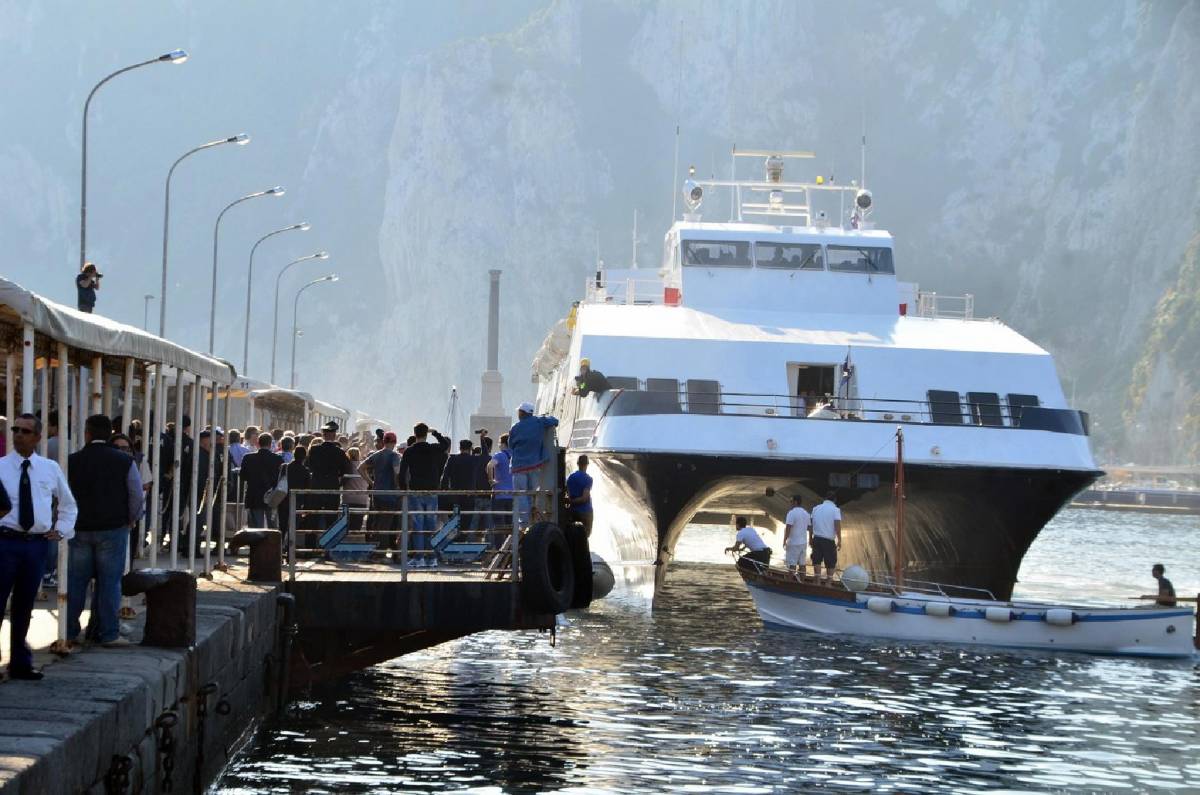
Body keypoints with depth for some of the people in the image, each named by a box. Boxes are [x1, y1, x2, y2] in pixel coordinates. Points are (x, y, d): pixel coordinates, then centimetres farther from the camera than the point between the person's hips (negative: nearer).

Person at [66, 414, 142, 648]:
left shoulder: (71, 462, -1)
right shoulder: (125, 462, -4)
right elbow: (136, 495, -3)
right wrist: (131, 519, 12)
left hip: (79, 529, 2)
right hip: (113, 528, -2)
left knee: (76, 581, 9)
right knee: (109, 582, 2)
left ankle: (70, 631, 10)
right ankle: (108, 633, 1)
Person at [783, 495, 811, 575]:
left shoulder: (792, 513, -14)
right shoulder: (806, 514, 10)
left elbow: (788, 528, -19)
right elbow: (810, 528, 16)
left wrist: (784, 541, -13)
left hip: (793, 542, -7)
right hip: (803, 542, 7)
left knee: (792, 564, -5)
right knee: (801, 564, 11)